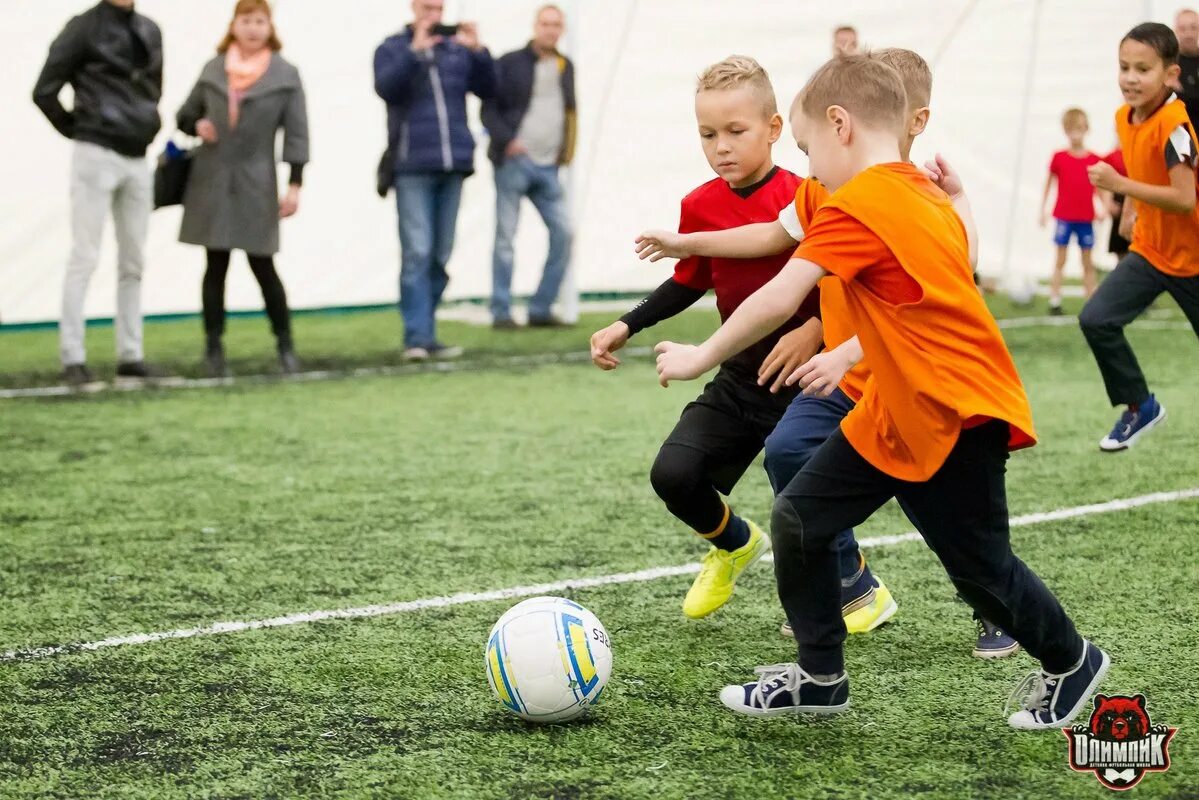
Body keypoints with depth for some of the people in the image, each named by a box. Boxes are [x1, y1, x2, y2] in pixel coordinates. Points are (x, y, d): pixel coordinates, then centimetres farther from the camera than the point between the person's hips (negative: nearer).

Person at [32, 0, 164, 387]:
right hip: (97, 156, -6)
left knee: (133, 262, 8)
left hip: (137, 160, 6)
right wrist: (78, 130, 0)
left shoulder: (148, 31, 11)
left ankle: (130, 357, 13)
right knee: (85, 257, -5)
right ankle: (73, 358, -3)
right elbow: (44, 91, -6)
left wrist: (147, 122, 13)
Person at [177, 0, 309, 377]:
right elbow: (185, 115, 18)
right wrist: (197, 126, -5)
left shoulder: (285, 75, -1)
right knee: (216, 265, 4)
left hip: (256, 183, -2)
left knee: (262, 265, -2)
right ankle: (213, 349, 10)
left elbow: (296, 134, -3)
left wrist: (294, 185, -10)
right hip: (212, 180, 2)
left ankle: (285, 345, 10)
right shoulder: (212, 70, 7)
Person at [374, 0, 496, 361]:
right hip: (413, 167, -4)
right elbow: (386, 88, -13)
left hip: (453, 165, 4)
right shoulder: (393, 49, 5)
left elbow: (487, 90, 5)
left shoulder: (455, 48, 13)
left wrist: (477, 51, -8)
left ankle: (426, 334, 13)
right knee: (417, 253, -10)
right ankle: (417, 337, -11)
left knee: (440, 256, 6)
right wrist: (415, 50, -20)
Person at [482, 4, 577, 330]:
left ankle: (540, 310, 6)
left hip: (547, 167, 5)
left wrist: (565, 150, 11)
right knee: (505, 238, -3)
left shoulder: (565, 67, 15)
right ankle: (501, 312, 3)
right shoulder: (510, 63, 0)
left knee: (563, 232, -3)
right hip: (513, 161, -5)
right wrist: (506, 141, -15)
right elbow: (489, 109, -3)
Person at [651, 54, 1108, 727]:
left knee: (980, 570, 6)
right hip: (894, 413, 10)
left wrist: (702, 357, -13)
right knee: (799, 518, 5)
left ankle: (1071, 662, 30)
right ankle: (821, 678, 16)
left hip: (958, 419, -10)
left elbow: (778, 300, -24)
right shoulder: (931, 198, 8)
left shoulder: (857, 208, -19)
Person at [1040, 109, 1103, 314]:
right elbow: (1048, 184, 5)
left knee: (1088, 262, 6)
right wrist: (1043, 210, 3)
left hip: (1086, 218, 1)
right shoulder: (1059, 158, -2)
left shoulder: (1094, 160, 0)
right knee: (1060, 260, 1)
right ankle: (1055, 301, 3)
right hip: (1064, 217, -1)